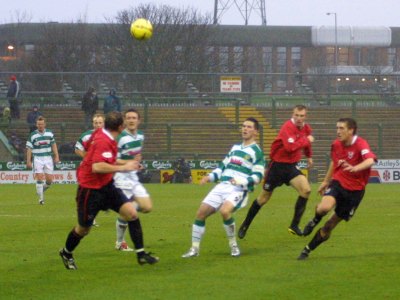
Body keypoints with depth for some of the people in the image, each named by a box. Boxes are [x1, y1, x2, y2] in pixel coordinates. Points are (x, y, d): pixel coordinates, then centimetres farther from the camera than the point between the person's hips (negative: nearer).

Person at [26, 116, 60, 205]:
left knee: (49, 180, 0)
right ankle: (41, 198, -2)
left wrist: (56, 156, 8)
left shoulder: (49, 133, 4)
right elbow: (29, 149, -4)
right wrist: (28, 161, -8)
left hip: (48, 158, 3)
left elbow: (53, 145, 14)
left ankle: (41, 190, 29)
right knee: (39, 178, -11)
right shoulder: (32, 135, -6)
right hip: (37, 158, -3)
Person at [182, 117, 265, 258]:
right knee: (201, 212, -4)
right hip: (222, 186, 7)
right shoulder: (235, 147, 21)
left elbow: (257, 177, -8)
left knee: (224, 211, -33)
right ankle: (194, 249, 6)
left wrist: (241, 181, -22)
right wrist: (210, 177, 8)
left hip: (239, 190, -7)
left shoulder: (257, 152, -1)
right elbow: (223, 166, 25)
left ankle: (233, 244, -13)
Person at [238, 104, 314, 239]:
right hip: (277, 166, -6)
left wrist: (309, 156, 31)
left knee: (306, 189, -17)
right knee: (264, 197, 5)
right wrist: (306, 140, -28)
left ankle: (294, 225, -7)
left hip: (291, 166, 6)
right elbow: (291, 147, -37)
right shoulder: (288, 127, -23)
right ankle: (245, 225, 25)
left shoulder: (306, 128, 1)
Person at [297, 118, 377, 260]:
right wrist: (326, 181, 24)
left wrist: (354, 168, -58)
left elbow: (370, 161, -40)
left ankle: (307, 250, 19)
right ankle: (315, 221, 5)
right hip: (337, 183, 2)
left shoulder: (361, 144, -19)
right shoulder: (336, 144, -1)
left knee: (330, 225, 4)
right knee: (324, 207, -30)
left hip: (354, 190, -2)